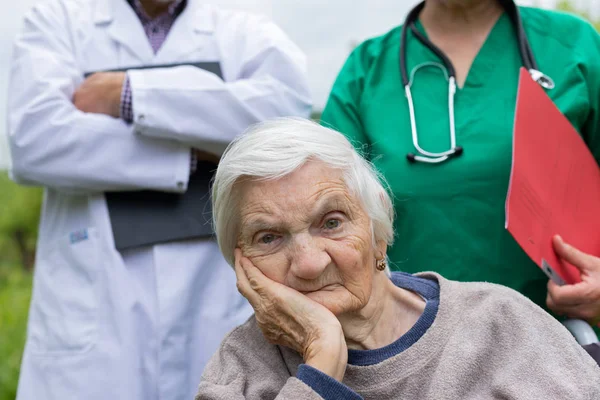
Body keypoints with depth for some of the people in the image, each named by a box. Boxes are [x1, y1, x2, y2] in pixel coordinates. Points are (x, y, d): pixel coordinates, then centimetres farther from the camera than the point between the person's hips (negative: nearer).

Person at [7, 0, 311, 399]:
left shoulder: (247, 33, 10)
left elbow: (289, 105, -12)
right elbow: (35, 140, -8)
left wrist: (128, 91, -11)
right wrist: (195, 148, -6)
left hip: (222, 309, 1)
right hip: (92, 313, 0)